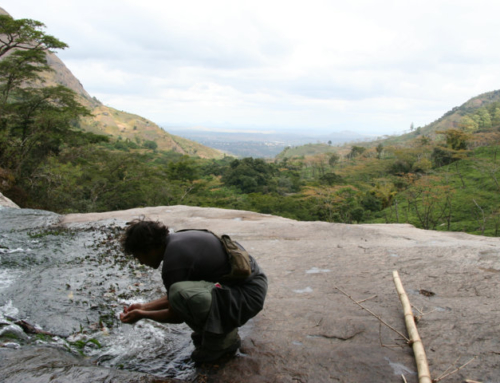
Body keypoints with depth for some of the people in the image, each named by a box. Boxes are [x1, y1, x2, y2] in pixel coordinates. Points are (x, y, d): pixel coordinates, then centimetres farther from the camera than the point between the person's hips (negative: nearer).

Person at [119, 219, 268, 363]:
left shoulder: (174, 263, -21)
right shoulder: (179, 238, 8)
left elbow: (177, 316, -5)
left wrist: (142, 315, 8)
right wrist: (144, 307, 20)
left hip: (248, 296, -10)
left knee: (181, 293, -30)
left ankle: (223, 338, -5)